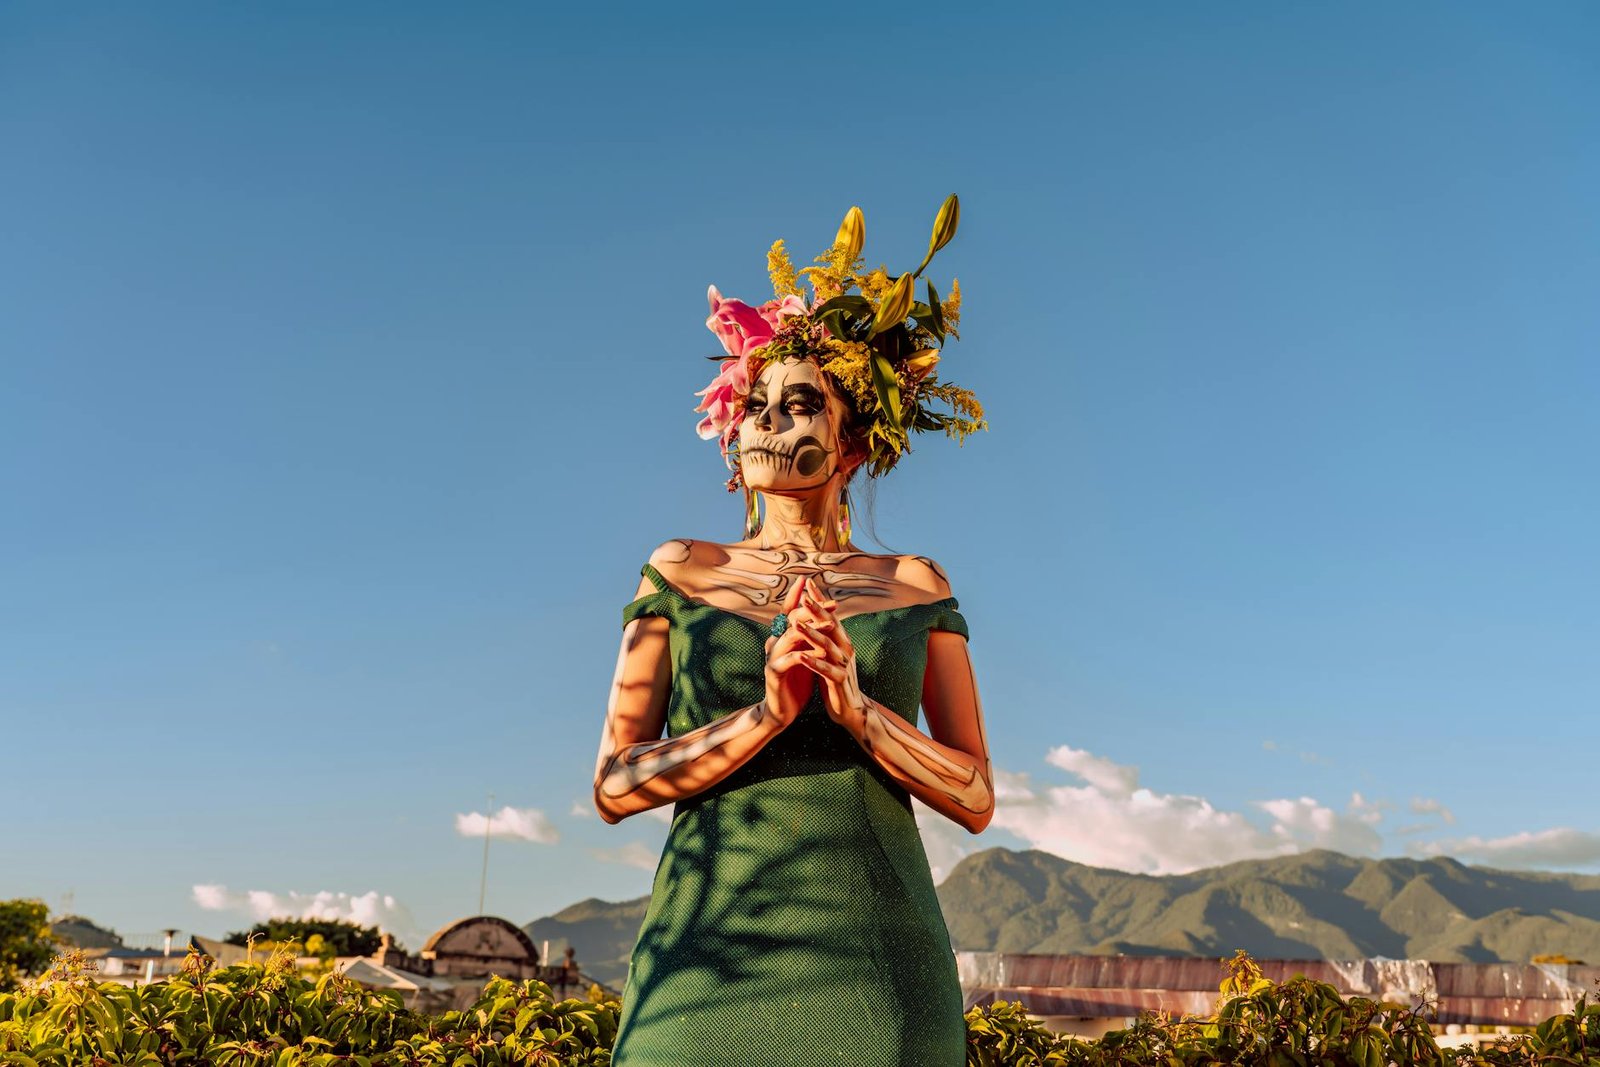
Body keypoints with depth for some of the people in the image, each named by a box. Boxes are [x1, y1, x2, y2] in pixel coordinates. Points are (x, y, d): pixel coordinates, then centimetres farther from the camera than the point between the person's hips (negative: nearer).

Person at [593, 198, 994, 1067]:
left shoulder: (915, 585, 8)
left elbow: (974, 798, 4)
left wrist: (854, 705, -13)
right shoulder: (681, 571, 8)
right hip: (711, 953, 0)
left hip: (879, 961, 1)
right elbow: (615, 785, 2)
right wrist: (767, 713, -13)